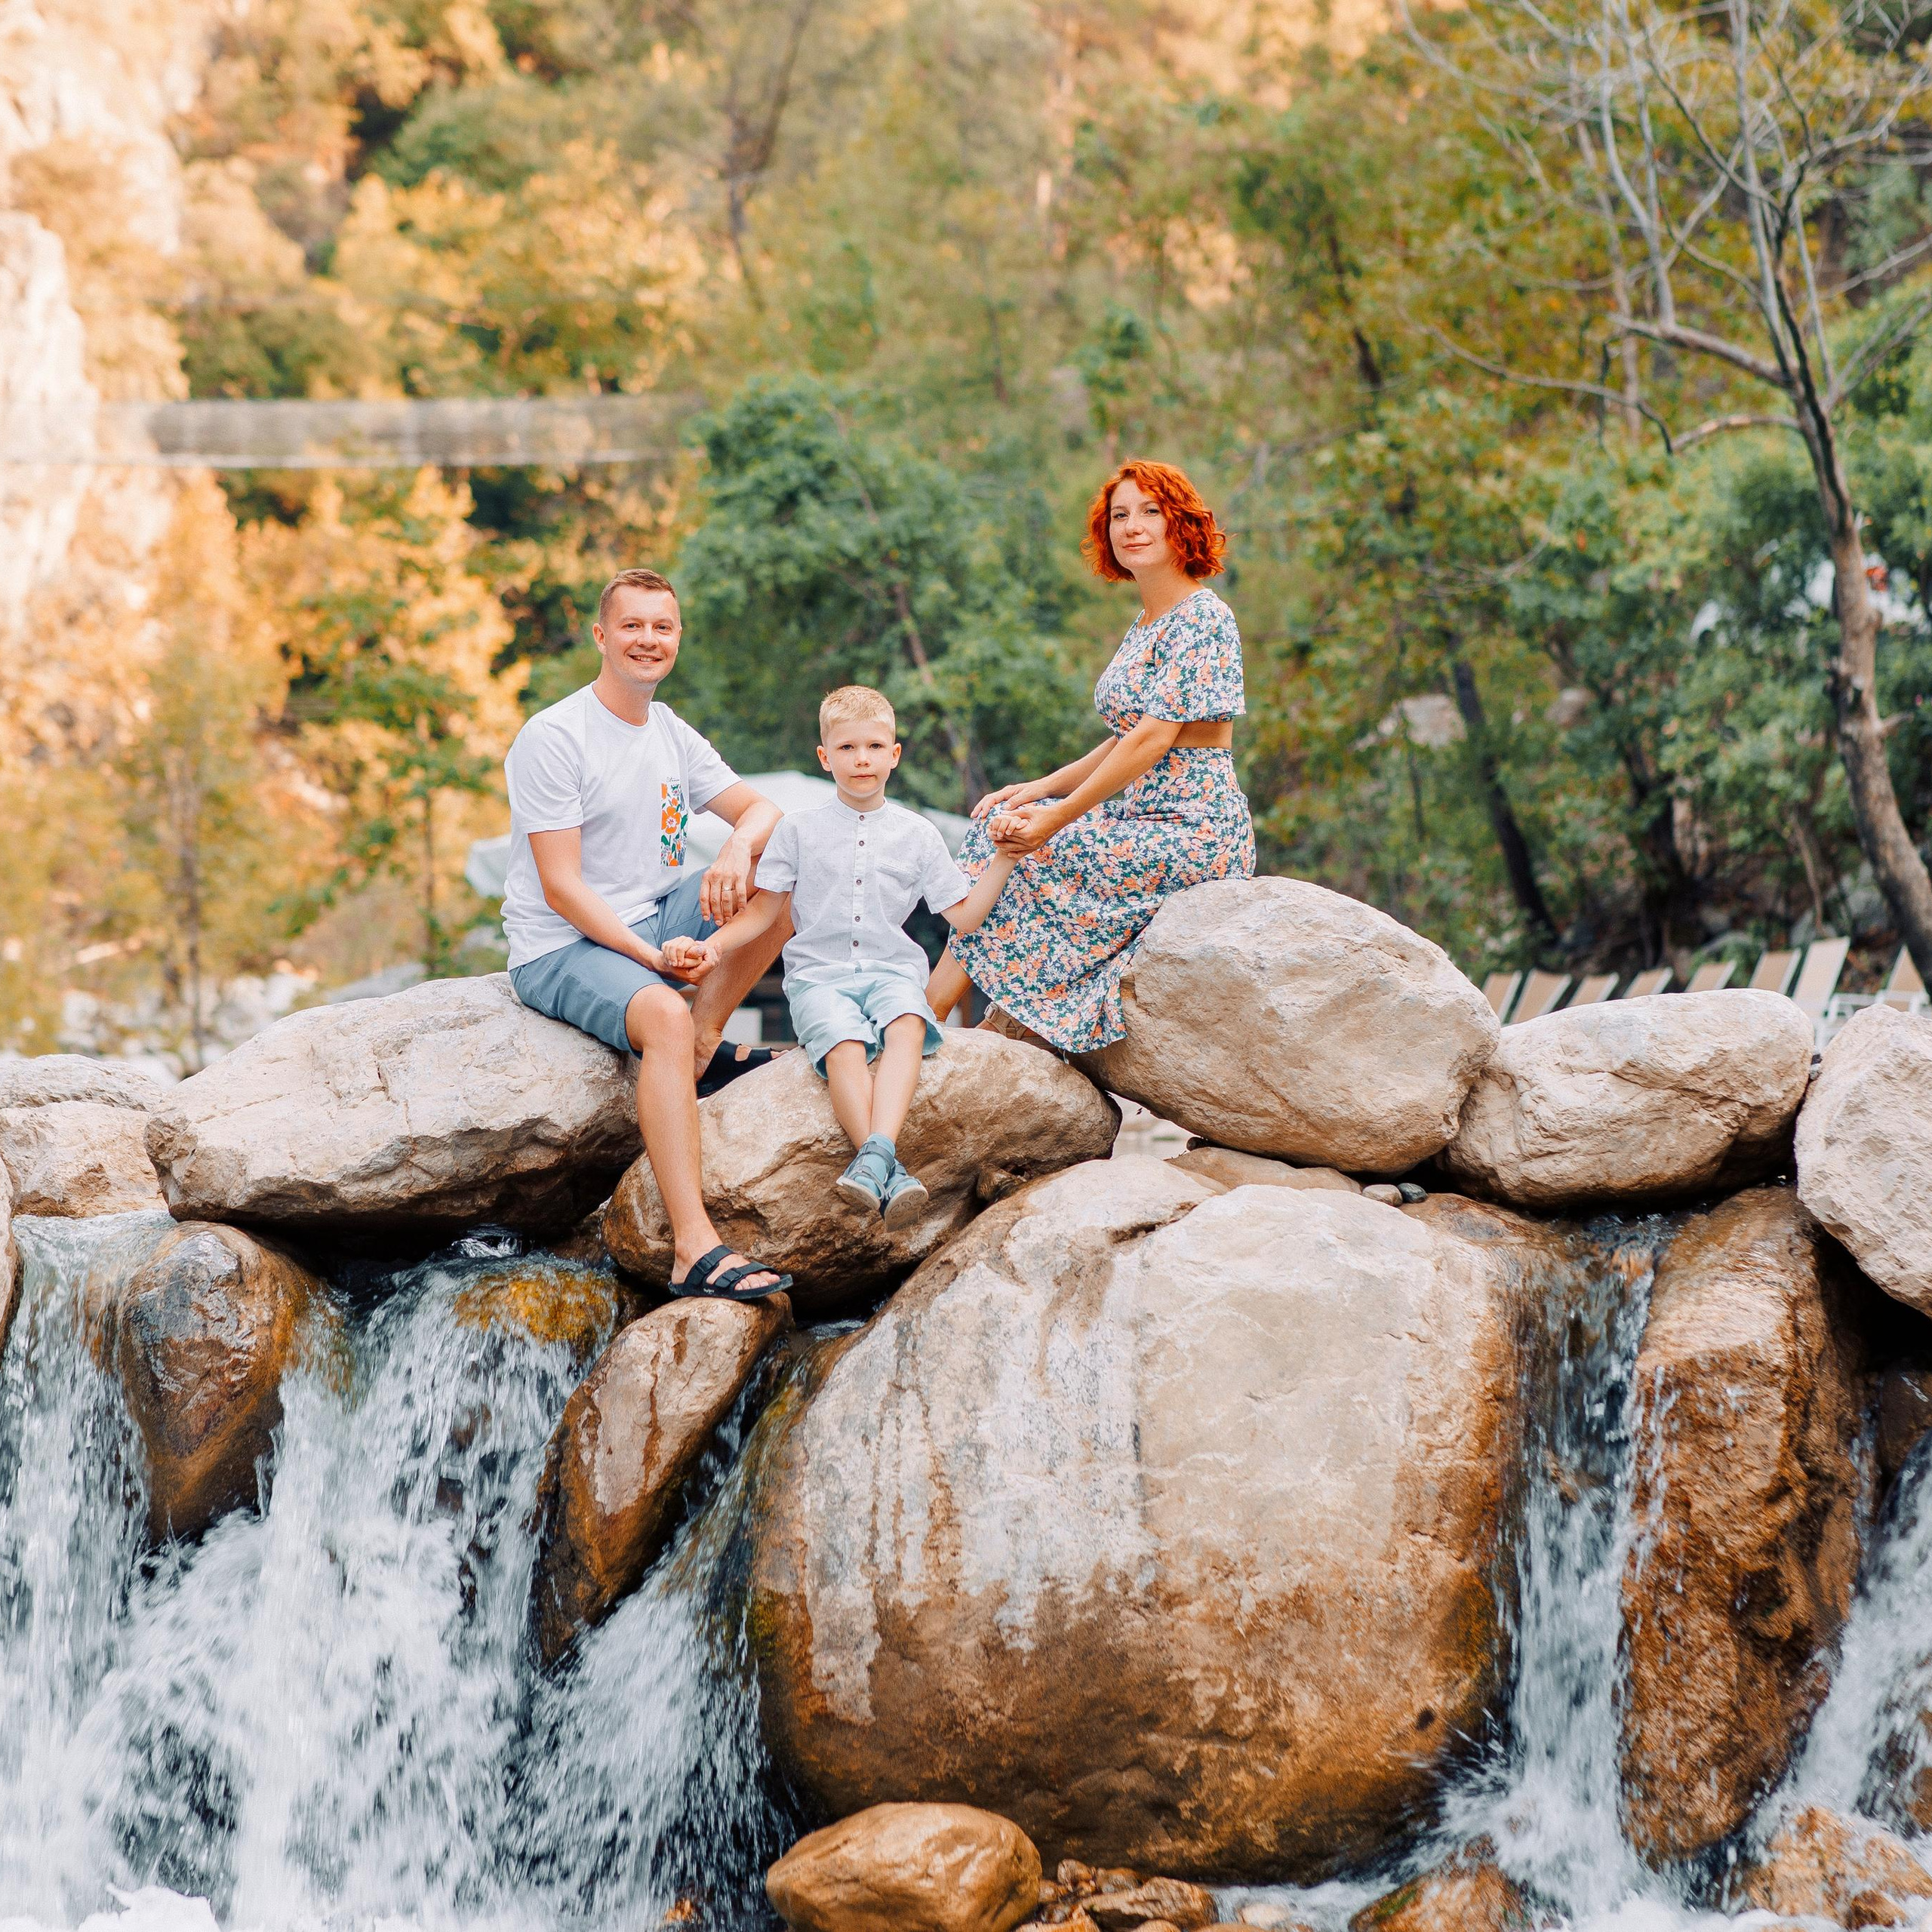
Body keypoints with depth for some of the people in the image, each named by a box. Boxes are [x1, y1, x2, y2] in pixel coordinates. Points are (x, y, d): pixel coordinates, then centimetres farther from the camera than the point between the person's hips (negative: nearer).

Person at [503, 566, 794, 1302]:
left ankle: (704, 1044, -2)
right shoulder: (552, 738, -13)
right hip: (564, 947, -8)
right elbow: (561, 889, -18)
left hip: (653, 923, 8)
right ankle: (695, 1250, -45)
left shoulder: (673, 736, 11)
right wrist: (654, 959, -24)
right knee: (664, 1015, -37)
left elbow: (763, 809, 9)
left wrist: (738, 847, -16)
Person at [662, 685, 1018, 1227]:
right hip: (818, 973, 0)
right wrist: (714, 945, -2)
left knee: (907, 1024, -36)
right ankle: (887, 1171, -48)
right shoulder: (799, 829, 13)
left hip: (892, 969, 0)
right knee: (844, 1044, -34)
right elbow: (763, 912, 14)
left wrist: (1003, 862, 4)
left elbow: (964, 917, 14)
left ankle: (874, 1155, -54)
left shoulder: (917, 834, 15)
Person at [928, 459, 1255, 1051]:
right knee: (1001, 820, -1)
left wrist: (1057, 817, -18)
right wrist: (1043, 789, 3)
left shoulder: (1202, 618, -13)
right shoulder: (1145, 626, 17)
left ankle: (922, 1015, 2)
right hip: (1141, 823, 9)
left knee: (1023, 853, -11)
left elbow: (1154, 739, -20)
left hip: (1192, 833, -9)